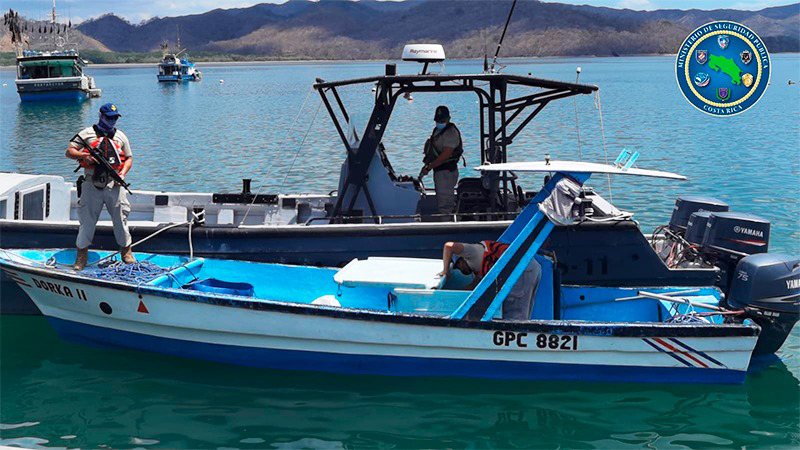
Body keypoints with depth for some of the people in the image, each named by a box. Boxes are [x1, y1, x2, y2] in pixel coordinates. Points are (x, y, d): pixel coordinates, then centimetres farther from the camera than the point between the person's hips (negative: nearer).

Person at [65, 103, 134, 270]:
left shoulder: (120, 136, 15)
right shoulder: (87, 134, 6)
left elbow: (129, 158, 18)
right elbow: (69, 151, 3)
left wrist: (123, 173, -1)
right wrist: (83, 155, -17)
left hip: (114, 185, 2)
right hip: (91, 185, -2)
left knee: (120, 218, 5)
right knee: (87, 220, 2)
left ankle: (126, 250, 22)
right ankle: (82, 254, 15)